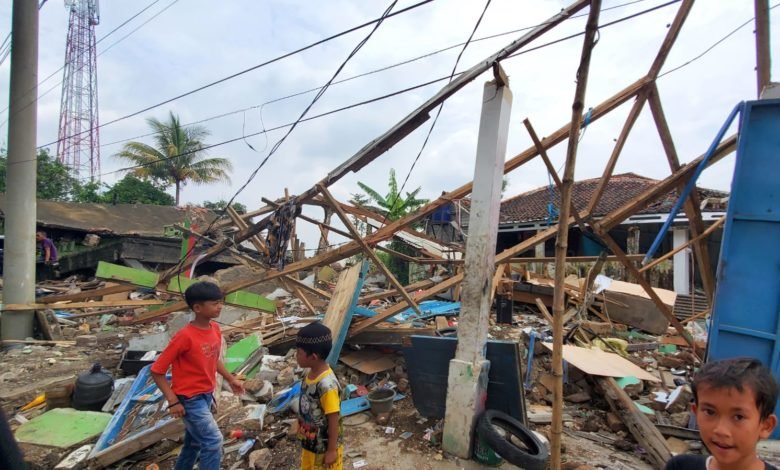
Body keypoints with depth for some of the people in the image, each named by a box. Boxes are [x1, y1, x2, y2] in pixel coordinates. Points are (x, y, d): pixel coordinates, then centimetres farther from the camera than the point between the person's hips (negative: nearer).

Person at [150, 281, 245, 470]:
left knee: (194, 442, 21)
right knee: (213, 441, -8)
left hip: (206, 396, 8)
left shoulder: (215, 329, -3)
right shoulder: (185, 337, -26)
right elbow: (156, 370, -19)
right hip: (190, 400, -8)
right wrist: (173, 401, -20)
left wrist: (231, 379, 14)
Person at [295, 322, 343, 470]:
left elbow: (334, 420, -25)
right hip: (310, 442, 8)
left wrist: (332, 450, -17)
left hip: (324, 446, -8)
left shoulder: (327, 385, -33)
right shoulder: (311, 375, -8)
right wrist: (304, 436, 16)